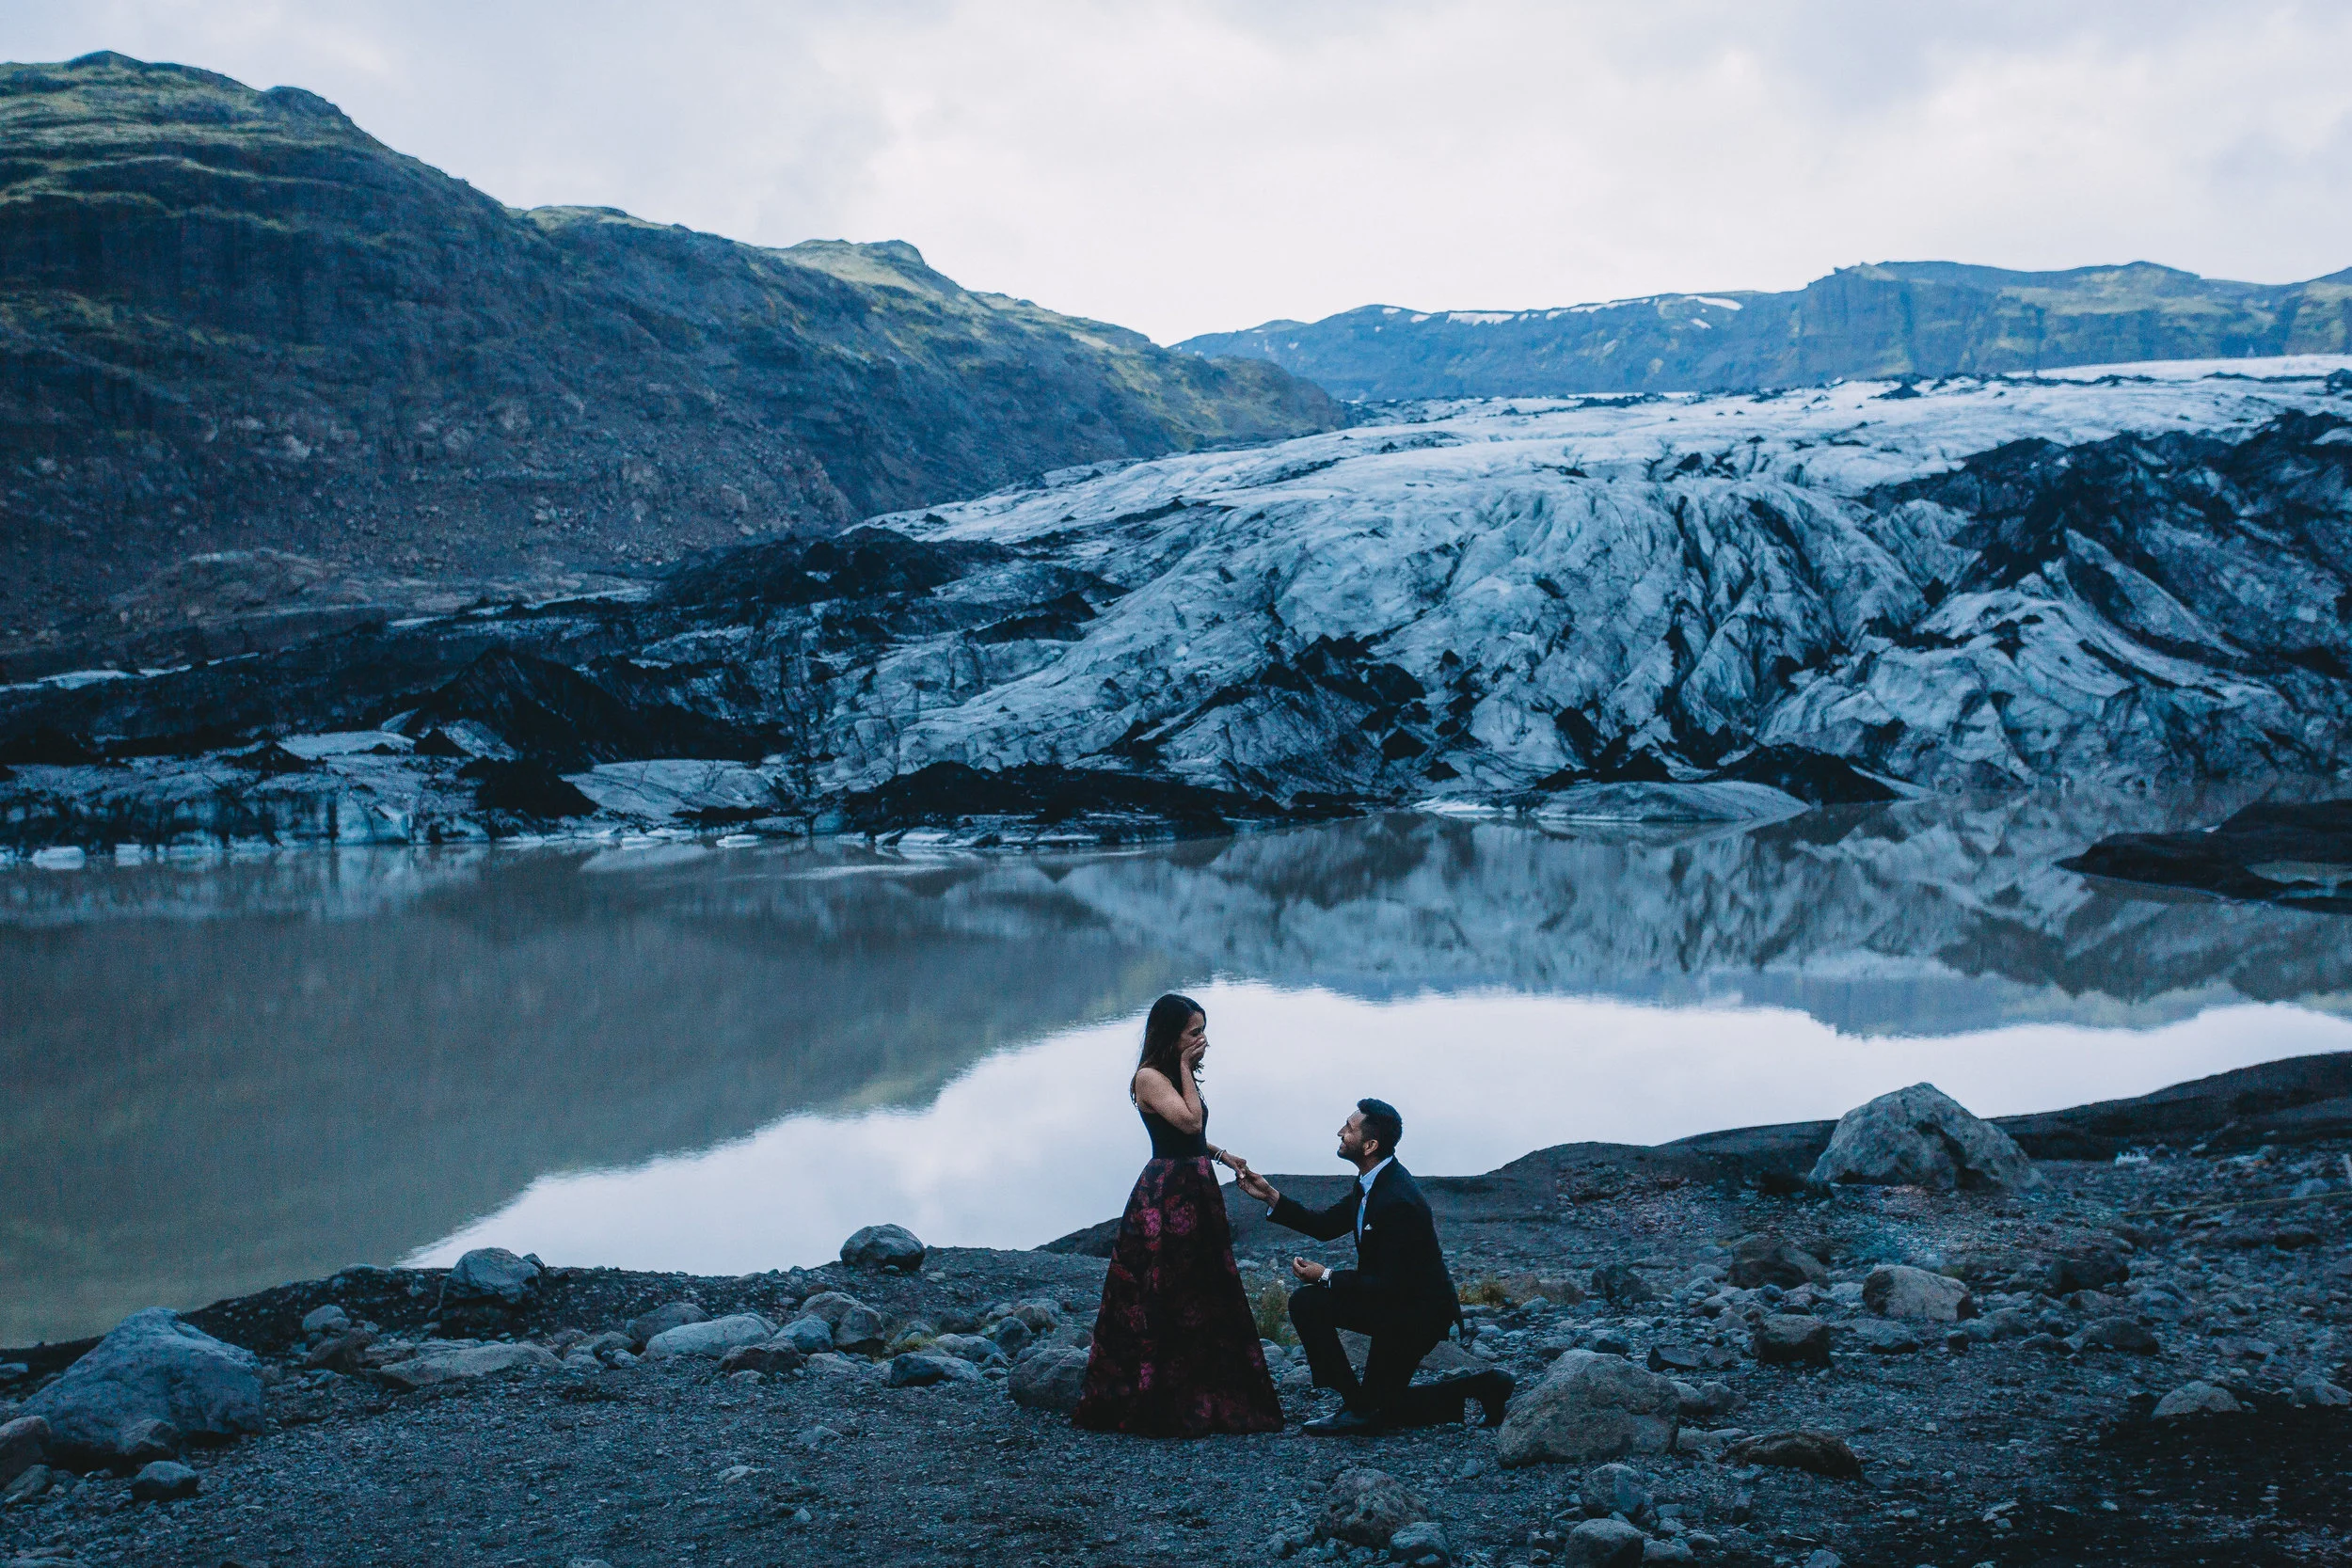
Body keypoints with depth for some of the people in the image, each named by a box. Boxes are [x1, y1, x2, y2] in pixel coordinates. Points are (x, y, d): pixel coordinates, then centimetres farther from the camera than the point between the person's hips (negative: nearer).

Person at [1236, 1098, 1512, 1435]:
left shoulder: (1398, 1200, -27)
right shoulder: (1372, 1182, 2)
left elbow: (1391, 1285, -24)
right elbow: (1326, 1225, 11)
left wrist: (1327, 1277, -18)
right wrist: (1271, 1196, 3)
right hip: (1394, 1298, 9)